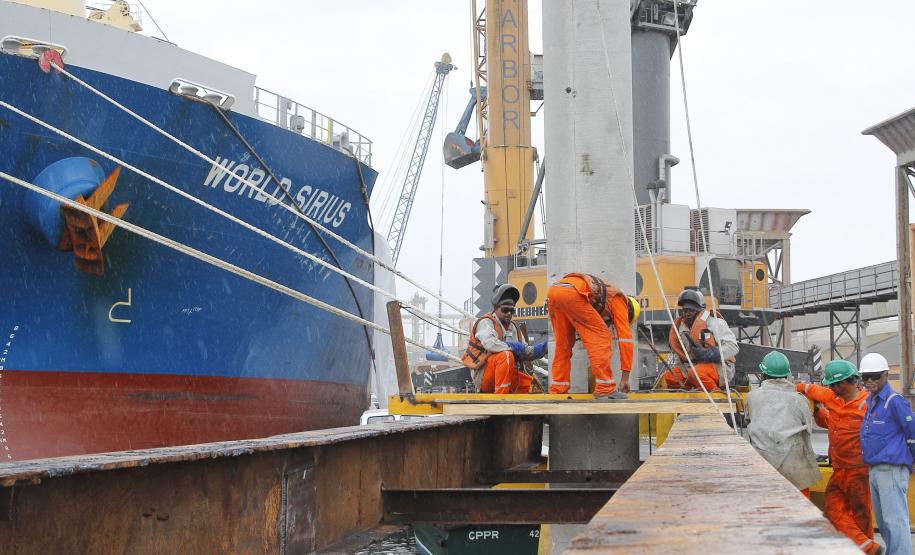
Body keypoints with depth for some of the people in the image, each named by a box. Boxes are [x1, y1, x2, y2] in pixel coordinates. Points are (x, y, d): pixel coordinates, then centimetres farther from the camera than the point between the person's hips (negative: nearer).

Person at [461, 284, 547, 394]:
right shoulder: (486, 322, -7)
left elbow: (525, 352, 10)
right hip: (483, 376, -9)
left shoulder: (513, 327, 17)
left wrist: (540, 349, -9)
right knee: (506, 355, -31)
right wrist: (512, 347, -19)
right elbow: (489, 344, -28)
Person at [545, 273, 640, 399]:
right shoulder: (619, 300, 19)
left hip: (553, 290, 8)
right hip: (572, 293, -8)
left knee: (563, 344, 21)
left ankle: (558, 389, 17)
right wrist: (625, 377, 15)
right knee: (601, 337, 0)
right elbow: (625, 338, 13)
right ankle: (604, 389, -4)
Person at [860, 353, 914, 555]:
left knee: (895, 520, -11)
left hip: (891, 469, -10)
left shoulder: (895, 401, -12)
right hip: (875, 470, 10)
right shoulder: (871, 400, 15)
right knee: (883, 522, 14)